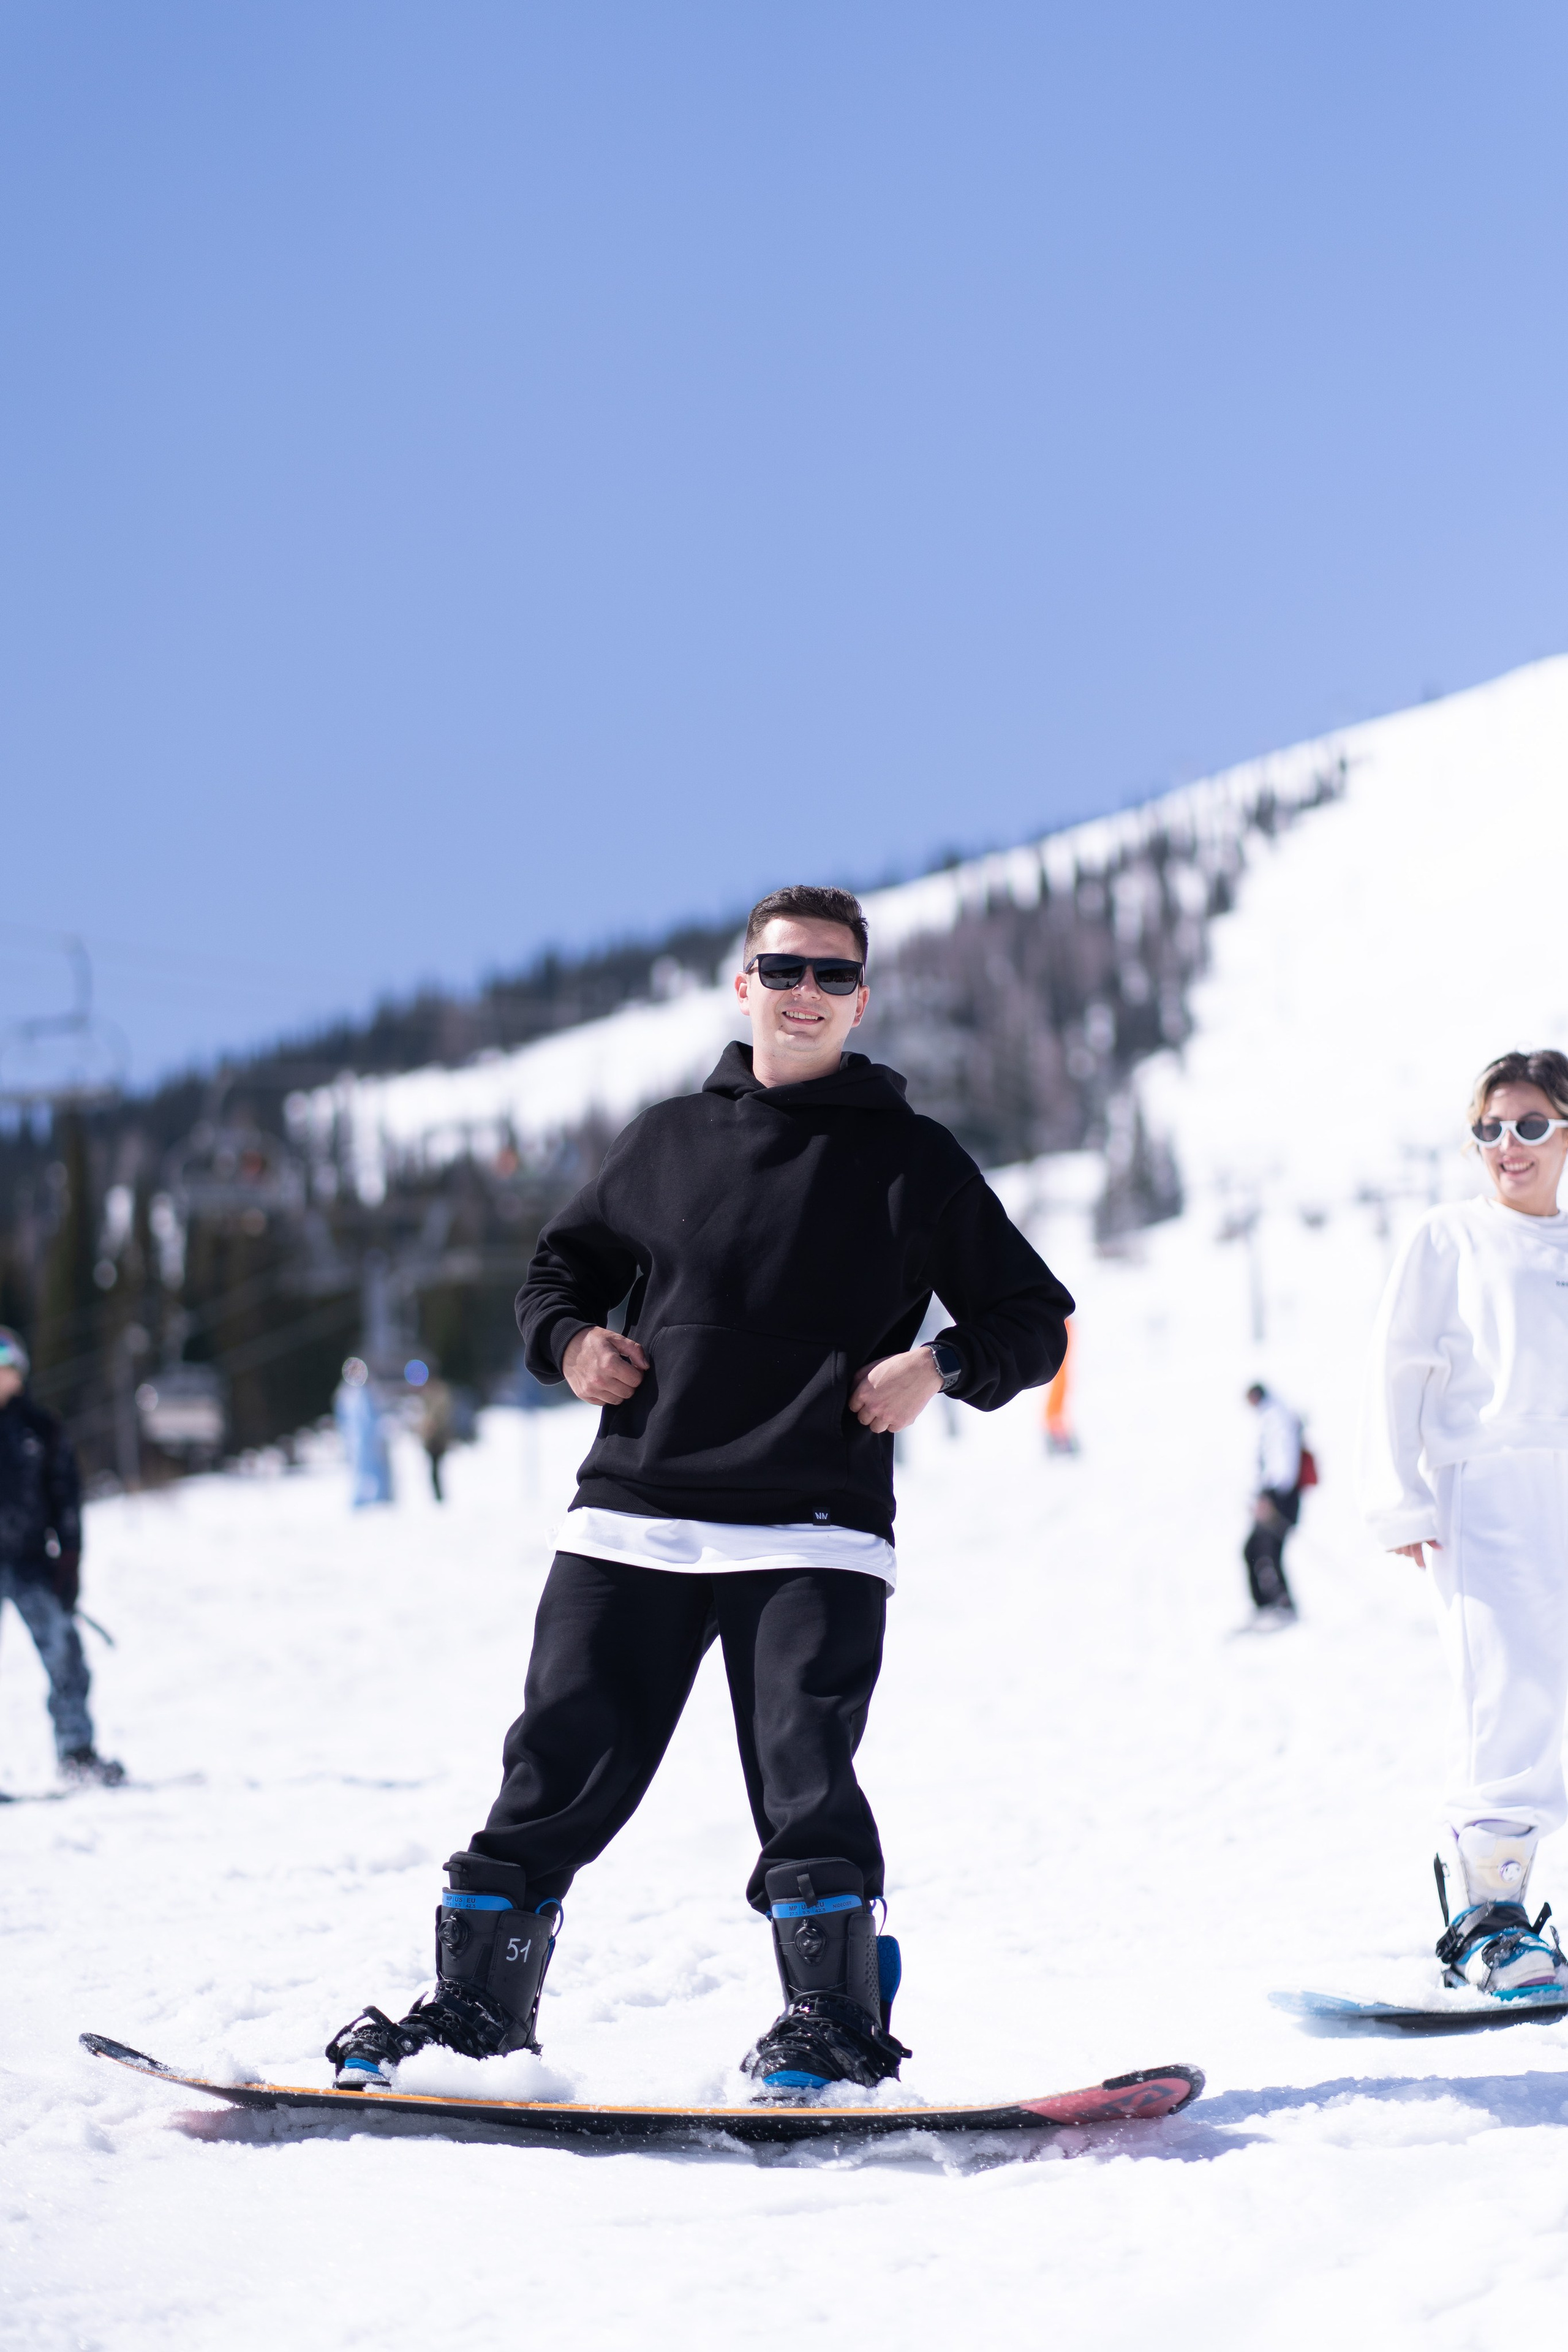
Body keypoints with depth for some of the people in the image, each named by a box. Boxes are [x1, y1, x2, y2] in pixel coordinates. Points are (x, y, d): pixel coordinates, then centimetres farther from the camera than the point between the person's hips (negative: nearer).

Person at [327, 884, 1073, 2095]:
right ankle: (477, 2002, 9)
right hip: (632, 1516, 3)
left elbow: (1034, 1317, 10)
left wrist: (941, 1365, -9)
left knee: (804, 1777, -15)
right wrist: (567, 1337, 6)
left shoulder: (911, 1161, 8)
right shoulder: (668, 1141, 15)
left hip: (812, 1530, -3)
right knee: (560, 1762, 0)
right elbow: (563, 1264, 28)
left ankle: (835, 2021, -5)